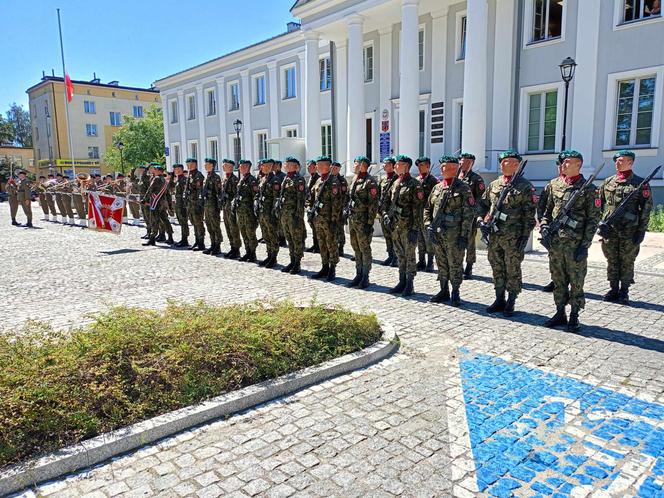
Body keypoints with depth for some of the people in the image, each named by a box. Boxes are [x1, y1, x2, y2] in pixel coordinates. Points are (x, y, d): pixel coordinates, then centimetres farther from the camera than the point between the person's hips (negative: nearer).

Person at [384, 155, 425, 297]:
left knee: (409, 256, 2)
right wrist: (388, 215, 7)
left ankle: (409, 284, 10)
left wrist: (415, 229, -17)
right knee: (400, 255, 14)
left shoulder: (414, 185, -11)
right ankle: (402, 282, 23)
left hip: (408, 227, -7)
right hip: (395, 226, 7)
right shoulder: (396, 183, 12)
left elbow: (417, 208, -14)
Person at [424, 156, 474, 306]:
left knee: (455, 265, 3)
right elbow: (427, 208, 15)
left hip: (454, 235, -6)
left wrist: (464, 236, -14)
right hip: (436, 234, 6)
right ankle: (444, 291, 26)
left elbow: (468, 214, -9)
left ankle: (455, 293, 15)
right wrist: (428, 226, 1)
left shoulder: (463, 188, -6)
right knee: (441, 264, 14)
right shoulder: (437, 187, 11)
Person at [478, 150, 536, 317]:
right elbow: (483, 204, 20)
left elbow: (529, 214, -7)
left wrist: (525, 236, -11)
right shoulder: (494, 184, 11)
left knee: (512, 271, 3)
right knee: (497, 269, 12)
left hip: (513, 237, -5)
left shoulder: (525, 186, -4)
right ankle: (499, 300, 24)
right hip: (494, 235, 5)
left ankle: (510, 304, 14)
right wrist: (481, 220, 3)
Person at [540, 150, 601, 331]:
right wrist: (544, 226, -2)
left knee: (576, 282, 5)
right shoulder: (553, 184, 8)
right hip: (555, 241, 4)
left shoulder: (588, 189, -4)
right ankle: (560, 313, 24)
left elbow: (593, 219, -5)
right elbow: (546, 210, 17)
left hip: (576, 244, -4)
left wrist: (585, 245, -10)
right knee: (558, 280, 12)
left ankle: (574, 316, 16)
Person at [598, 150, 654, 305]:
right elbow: (599, 205, 12)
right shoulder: (607, 182, 8)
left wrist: (641, 231, -8)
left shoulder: (640, 183, -2)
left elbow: (646, 208, -3)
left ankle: (624, 292, 15)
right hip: (609, 230, 3)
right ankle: (614, 289, 20)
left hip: (629, 232, -3)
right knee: (612, 261, 9)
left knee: (627, 263, 5)